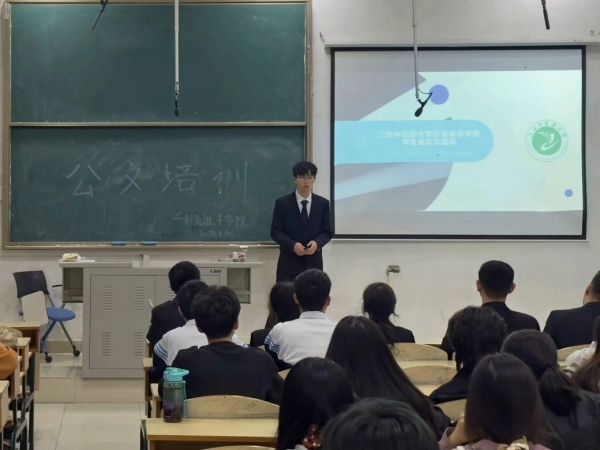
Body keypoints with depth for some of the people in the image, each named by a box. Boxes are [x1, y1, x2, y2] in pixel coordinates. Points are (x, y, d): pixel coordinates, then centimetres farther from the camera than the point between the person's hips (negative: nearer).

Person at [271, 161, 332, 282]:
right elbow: (275, 232, 0)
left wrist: (317, 243, -13)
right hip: (289, 263, -2)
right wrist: (292, 245, -17)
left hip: (313, 263, 2)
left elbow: (327, 232, 9)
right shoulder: (282, 203, 2)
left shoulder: (323, 203, 8)